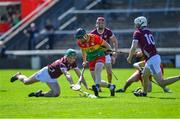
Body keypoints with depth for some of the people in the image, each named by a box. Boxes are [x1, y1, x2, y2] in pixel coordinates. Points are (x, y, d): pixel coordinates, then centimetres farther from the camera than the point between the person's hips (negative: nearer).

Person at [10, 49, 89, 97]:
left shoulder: (73, 63, -16)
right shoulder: (62, 63, -38)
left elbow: (79, 74, -11)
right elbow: (67, 74, -54)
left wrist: (86, 86, -17)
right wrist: (72, 84, -69)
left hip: (52, 78, 6)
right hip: (46, 72, -6)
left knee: (56, 93, -14)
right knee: (26, 82, 12)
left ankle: (40, 94, 13)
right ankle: (18, 76, 48)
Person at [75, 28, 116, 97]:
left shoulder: (95, 38, -21)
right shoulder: (79, 43, -7)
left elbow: (106, 44, -10)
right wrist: (84, 61, 17)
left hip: (100, 56, -5)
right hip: (91, 60, 5)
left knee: (97, 69, -37)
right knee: (97, 81, -2)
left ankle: (97, 87, -50)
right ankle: (111, 86, 21)